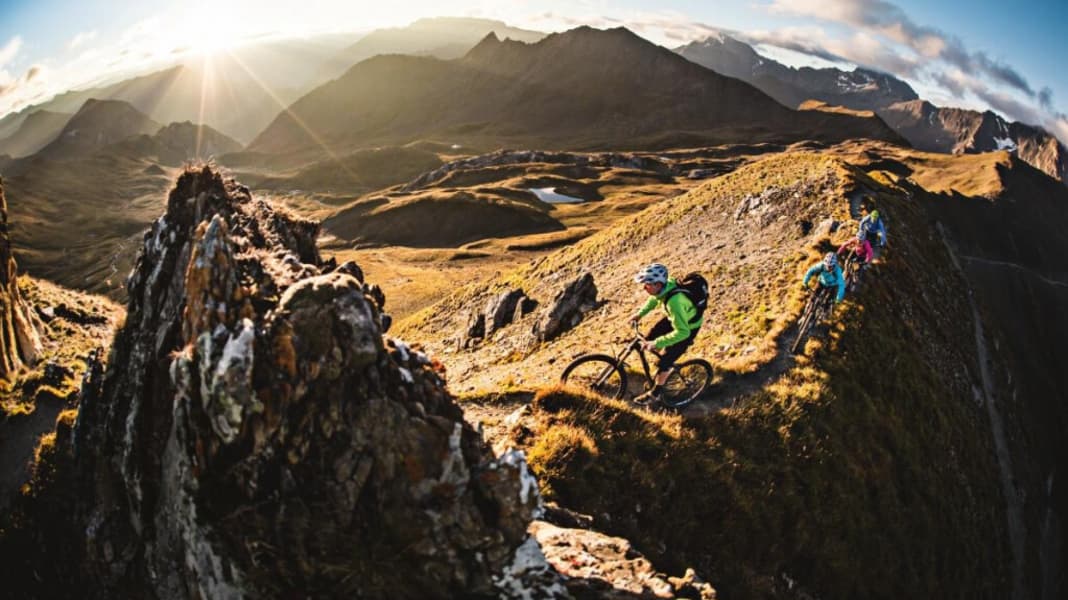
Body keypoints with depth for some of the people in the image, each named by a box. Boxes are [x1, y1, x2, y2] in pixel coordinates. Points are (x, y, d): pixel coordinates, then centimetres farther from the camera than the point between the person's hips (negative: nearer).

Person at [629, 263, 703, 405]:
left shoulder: (674, 302, -44)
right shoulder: (665, 285, -20)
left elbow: (682, 332, -42)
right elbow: (655, 298, 5)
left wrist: (656, 343, -40)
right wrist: (640, 314, -2)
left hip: (688, 327, -8)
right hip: (677, 317, 8)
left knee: (664, 361, -3)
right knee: (649, 338, 13)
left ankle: (654, 394, 18)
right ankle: (663, 369, 37)